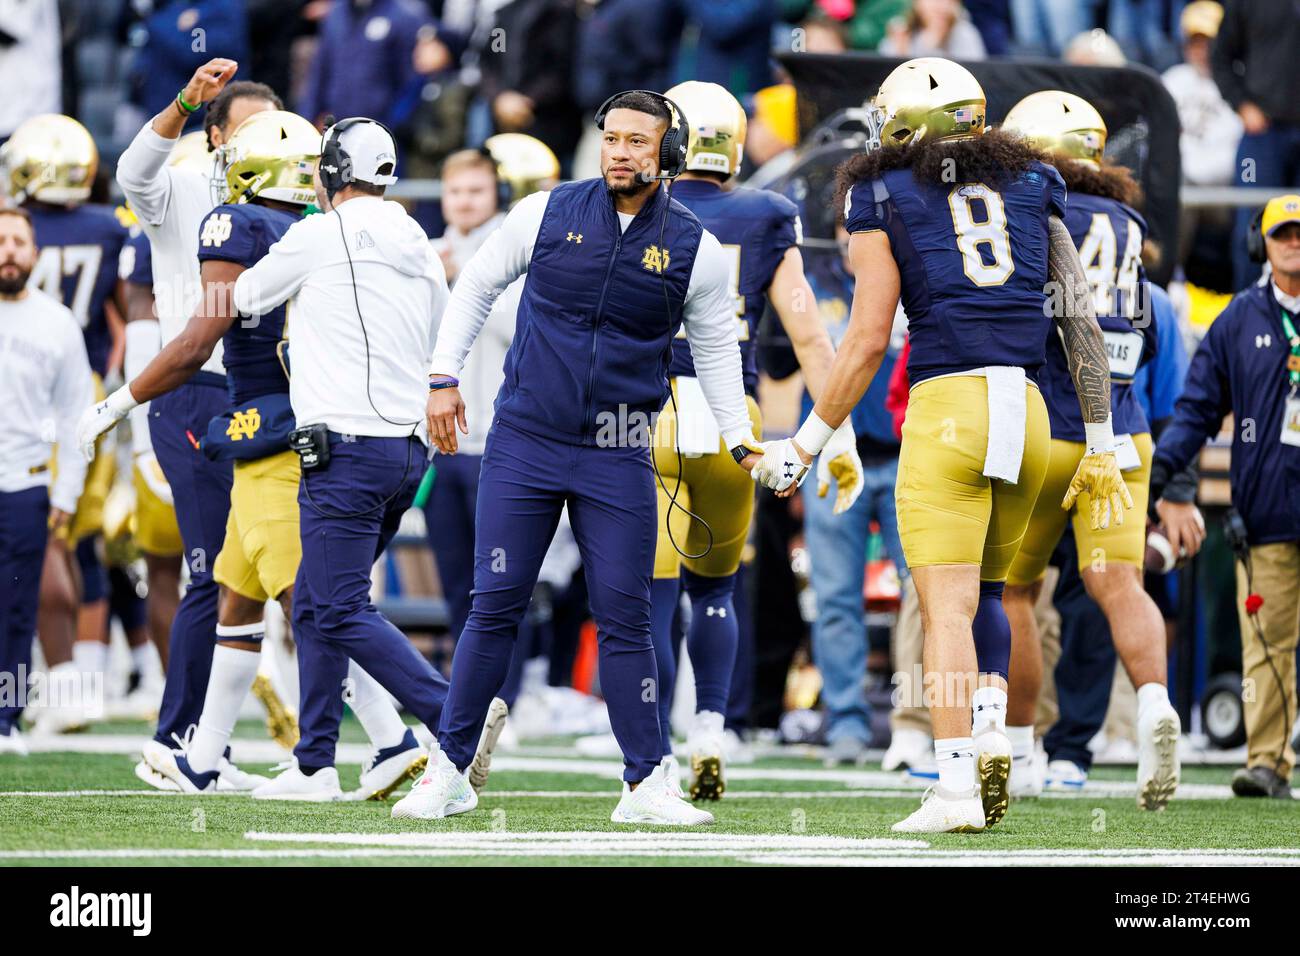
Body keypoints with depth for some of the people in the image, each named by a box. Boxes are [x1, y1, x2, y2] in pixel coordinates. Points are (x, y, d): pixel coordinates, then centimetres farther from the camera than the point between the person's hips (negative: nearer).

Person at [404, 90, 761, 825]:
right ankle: (450, 770, 8)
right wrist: (444, 377, 4)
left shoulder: (695, 250, -1)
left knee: (625, 618, -1)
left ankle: (646, 782, 6)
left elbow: (716, 349, 12)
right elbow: (477, 287, 10)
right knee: (496, 607, -1)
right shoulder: (549, 214, -2)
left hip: (618, 459, 0)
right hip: (525, 441, 0)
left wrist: (741, 438, 4)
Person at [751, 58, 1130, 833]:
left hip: (945, 406, -4)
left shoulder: (885, 198, 6)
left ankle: (957, 787, -14)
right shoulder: (1031, 186, 17)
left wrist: (806, 447, 10)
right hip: (1026, 409, 4)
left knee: (949, 603, -6)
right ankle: (991, 731, 1)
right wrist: (1102, 448, 20)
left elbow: (868, 341, 1)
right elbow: (1081, 321, 14)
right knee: (984, 589, 21)